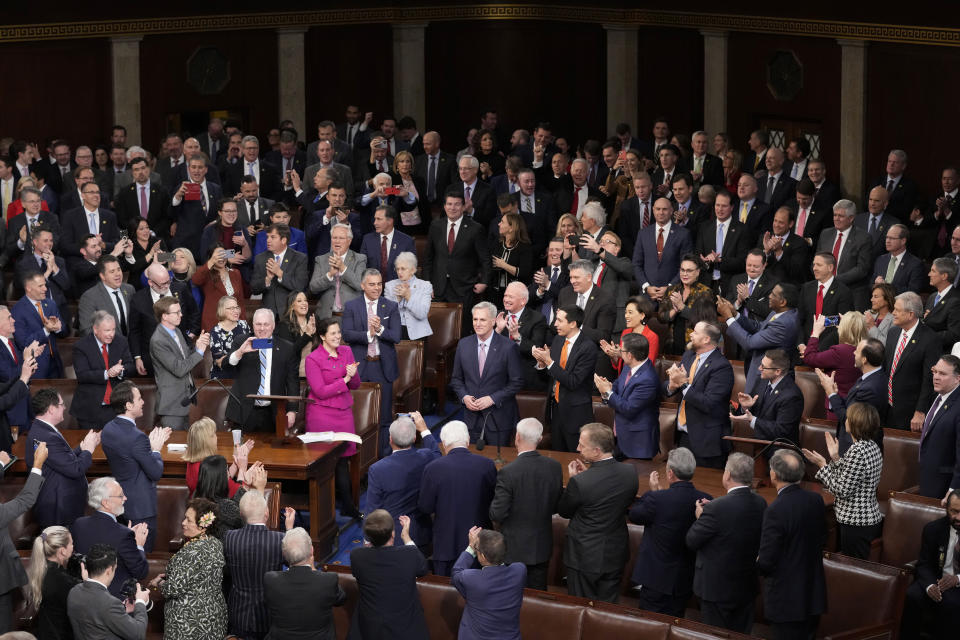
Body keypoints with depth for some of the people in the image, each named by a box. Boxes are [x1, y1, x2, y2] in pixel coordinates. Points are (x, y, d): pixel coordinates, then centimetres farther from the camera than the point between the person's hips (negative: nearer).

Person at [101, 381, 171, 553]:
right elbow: (156, 473, -18)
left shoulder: (108, 429, 0)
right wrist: (156, 449, -3)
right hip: (140, 507, -9)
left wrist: (151, 443, 9)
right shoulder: (137, 437, -26)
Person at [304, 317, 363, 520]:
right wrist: (345, 379, -14)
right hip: (321, 413, -5)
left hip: (343, 412, 5)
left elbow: (356, 385, 12)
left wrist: (353, 375, -11)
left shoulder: (346, 351, 8)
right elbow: (321, 391, -14)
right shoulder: (312, 359, -9)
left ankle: (348, 506, 11)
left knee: (343, 457, 6)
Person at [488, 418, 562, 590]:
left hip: (514, 550, -5)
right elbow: (557, 506, 5)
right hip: (542, 548, 5)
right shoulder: (554, 467, -6)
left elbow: (497, 515, -17)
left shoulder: (508, 472, -22)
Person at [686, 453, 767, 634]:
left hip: (717, 588, -6)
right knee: (741, 635, 17)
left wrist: (700, 517, 2)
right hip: (747, 587, 6)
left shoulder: (717, 508, -25)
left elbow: (691, 542, -16)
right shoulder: (760, 504, -4)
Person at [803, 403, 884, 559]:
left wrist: (822, 465, -11)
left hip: (856, 523, -10)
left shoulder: (857, 451, -22)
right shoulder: (872, 446, 8)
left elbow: (842, 490, -20)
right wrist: (835, 458, 14)